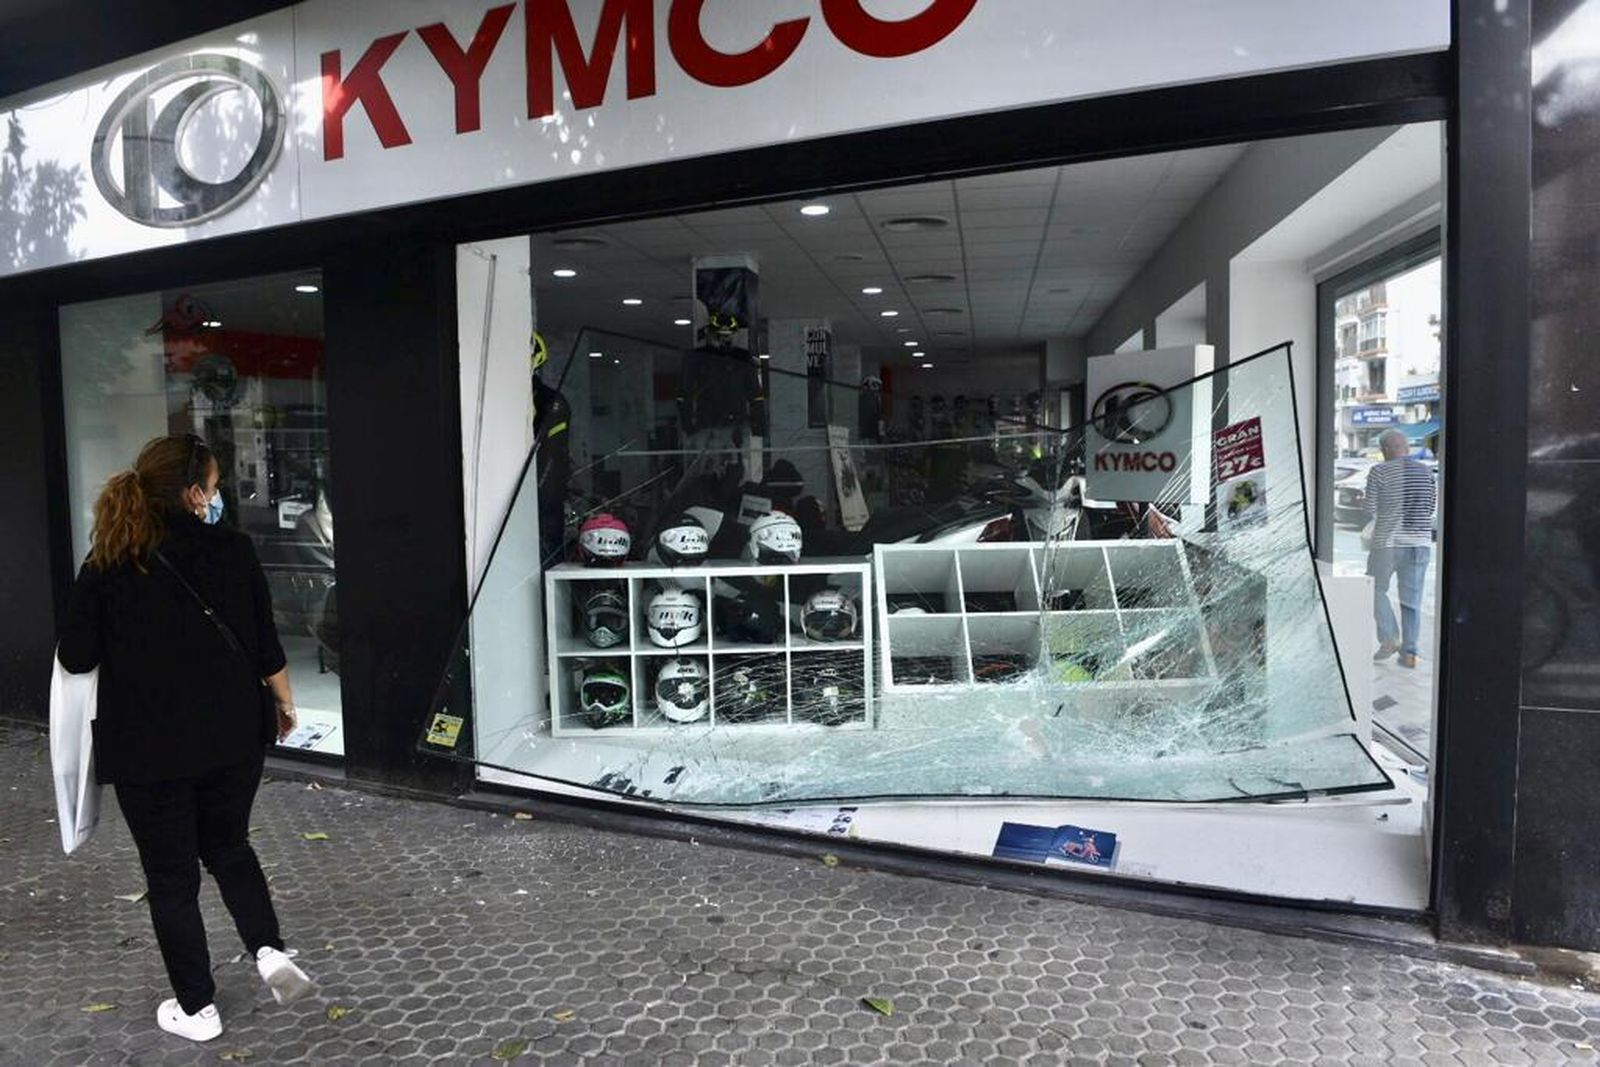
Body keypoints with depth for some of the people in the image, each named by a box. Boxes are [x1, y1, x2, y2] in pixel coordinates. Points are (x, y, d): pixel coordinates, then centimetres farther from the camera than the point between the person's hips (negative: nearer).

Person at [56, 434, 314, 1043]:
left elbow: (75, 657, -5)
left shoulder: (107, 565, -8)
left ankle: (196, 1008, 23)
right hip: (233, 735, 1)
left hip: (147, 747, -1)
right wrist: (284, 702, 12)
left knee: (170, 875, 13)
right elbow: (265, 644, -3)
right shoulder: (233, 551, -7)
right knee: (228, 844, 24)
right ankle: (269, 950, 10)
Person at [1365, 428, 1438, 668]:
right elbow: (1432, 506, 13)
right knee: (1412, 599, 8)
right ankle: (1409, 653, 7)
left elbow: (1372, 507, -3)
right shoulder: (1426, 472, 5)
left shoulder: (1379, 471, -9)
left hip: (1388, 542, -4)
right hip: (1420, 542, 4)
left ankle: (1389, 638, 2)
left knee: (1376, 589, 15)